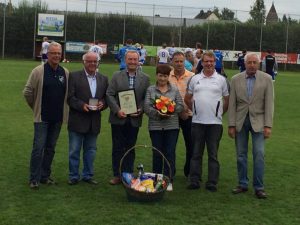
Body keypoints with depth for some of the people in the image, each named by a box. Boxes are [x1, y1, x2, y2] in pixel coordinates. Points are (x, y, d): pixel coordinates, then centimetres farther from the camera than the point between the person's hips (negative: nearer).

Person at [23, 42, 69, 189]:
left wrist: (62, 107, 10)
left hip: (58, 117, 4)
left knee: (50, 148, 12)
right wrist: (36, 107, 5)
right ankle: (34, 179, 4)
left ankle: (45, 176, 22)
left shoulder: (65, 73, 2)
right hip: (42, 117, -4)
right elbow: (27, 92, -4)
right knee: (38, 147, -4)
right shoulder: (38, 71, -8)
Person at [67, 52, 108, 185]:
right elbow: (70, 97, -8)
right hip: (77, 120, -4)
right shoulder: (74, 76, -3)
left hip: (94, 122, 4)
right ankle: (74, 176, 17)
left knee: (91, 150, 13)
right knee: (74, 151, 5)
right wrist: (82, 105, -21)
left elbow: (106, 98, 11)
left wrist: (102, 104, -10)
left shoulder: (103, 79, 10)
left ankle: (88, 175, 25)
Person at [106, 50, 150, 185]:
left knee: (130, 148, 9)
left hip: (134, 119, 1)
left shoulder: (145, 78, 6)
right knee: (117, 148, 5)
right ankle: (117, 175, 14)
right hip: (118, 118, -1)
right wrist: (117, 110, -13)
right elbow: (109, 94, -2)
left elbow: (146, 98, 5)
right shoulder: (117, 76, 3)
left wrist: (141, 110, -11)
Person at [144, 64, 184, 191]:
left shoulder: (175, 90, 7)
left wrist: (172, 111, -15)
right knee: (157, 153, 6)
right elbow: (147, 107, -3)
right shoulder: (150, 90, 5)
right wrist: (157, 113, -19)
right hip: (155, 126, 0)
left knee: (170, 153, -1)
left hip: (172, 126, 0)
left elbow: (180, 106, 4)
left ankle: (169, 181, 6)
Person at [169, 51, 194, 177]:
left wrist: (185, 110, -12)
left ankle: (189, 172, 19)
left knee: (190, 145, 4)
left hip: (188, 115, -1)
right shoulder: (167, 76, -1)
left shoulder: (191, 76, -3)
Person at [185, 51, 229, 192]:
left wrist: (220, 113, 7)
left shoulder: (221, 80, 4)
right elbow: (187, 98, 17)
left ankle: (212, 183, 8)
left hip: (215, 122, -1)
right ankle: (194, 181, 13)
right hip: (197, 122, 2)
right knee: (196, 153, 7)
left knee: (213, 154, 3)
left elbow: (227, 100, 10)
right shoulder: (195, 79, 8)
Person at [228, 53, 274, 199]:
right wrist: (231, 125, -2)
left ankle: (259, 187, 2)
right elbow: (232, 104, 3)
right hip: (240, 121, 2)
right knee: (241, 155, 7)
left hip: (258, 121, -2)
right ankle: (243, 184, 20)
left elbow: (269, 103, -3)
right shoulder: (236, 79, 3)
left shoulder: (266, 79, -1)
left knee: (259, 154, -7)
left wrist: (268, 126, -9)